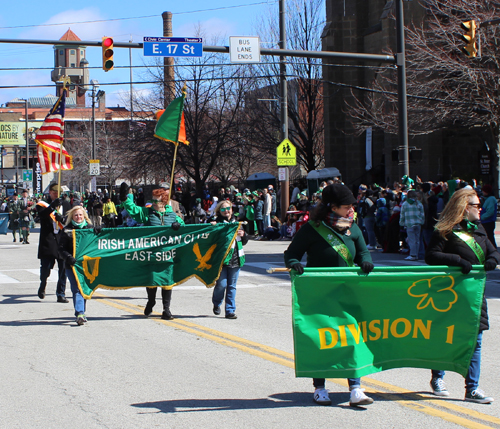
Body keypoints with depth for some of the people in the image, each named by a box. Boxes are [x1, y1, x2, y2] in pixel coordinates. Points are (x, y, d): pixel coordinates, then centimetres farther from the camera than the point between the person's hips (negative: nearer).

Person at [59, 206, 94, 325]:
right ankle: (80, 313, -20)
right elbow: (61, 249, 0)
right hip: (72, 264, -3)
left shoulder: (90, 228, 12)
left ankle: (81, 313, 23)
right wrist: (69, 257, -16)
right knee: (77, 289, -12)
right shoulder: (67, 230, 4)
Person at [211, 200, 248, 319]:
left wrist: (243, 235, -1)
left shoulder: (236, 222, 15)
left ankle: (230, 311, 11)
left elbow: (244, 242, 20)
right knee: (222, 284, -8)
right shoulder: (217, 223, 0)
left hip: (235, 259, 4)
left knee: (232, 286, 5)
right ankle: (216, 304, 20)